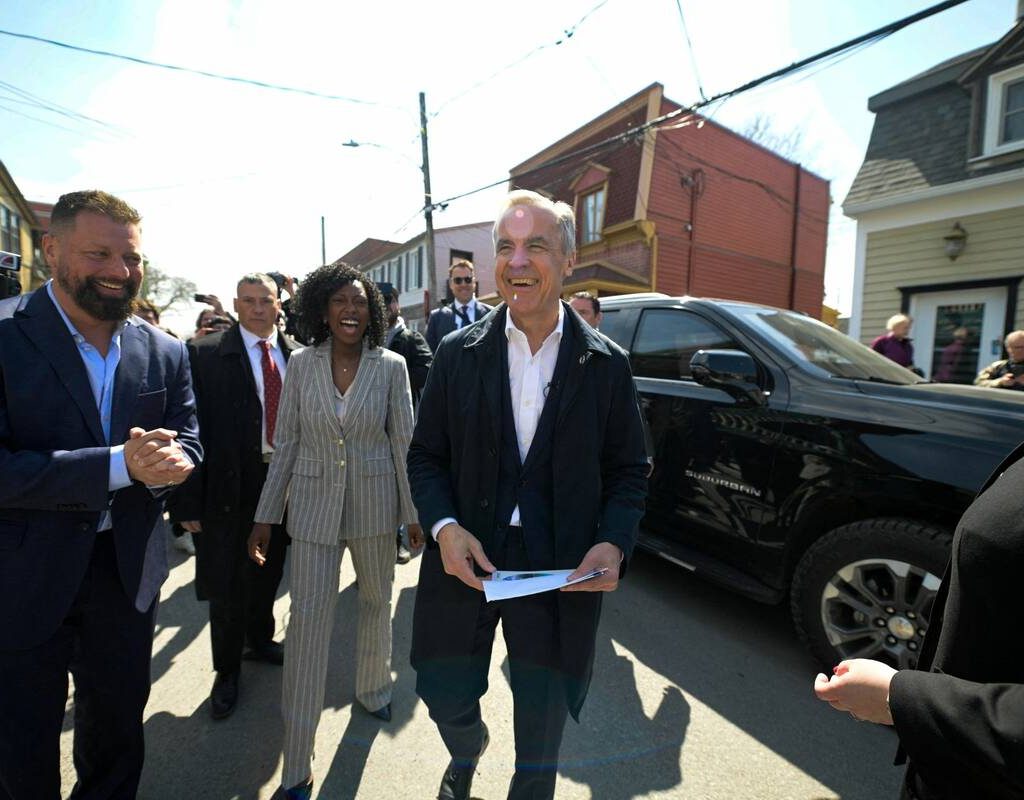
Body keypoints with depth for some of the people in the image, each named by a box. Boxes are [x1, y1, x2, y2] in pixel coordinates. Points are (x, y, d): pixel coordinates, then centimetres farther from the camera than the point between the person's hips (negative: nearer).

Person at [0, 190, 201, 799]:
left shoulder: (166, 353, -1)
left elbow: (188, 445, 2)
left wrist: (169, 462, -21)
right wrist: (120, 465, -28)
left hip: (128, 572, 4)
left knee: (118, 733, 23)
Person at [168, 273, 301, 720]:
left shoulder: (297, 355, 2)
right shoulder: (206, 355, -8)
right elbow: (194, 429, -11)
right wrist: (189, 500, -13)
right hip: (231, 485, -3)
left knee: (268, 573, 22)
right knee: (228, 583, 11)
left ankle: (260, 641, 47)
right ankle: (227, 670, 34)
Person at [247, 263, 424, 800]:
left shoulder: (391, 366, -5)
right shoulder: (302, 365, -2)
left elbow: (404, 441, -3)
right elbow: (286, 444, 2)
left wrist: (414, 512, -1)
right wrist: (265, 517, 1)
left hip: (375, 501, 0)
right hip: (313, 501, 0)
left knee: (377, 601, 18)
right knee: (308, 617, 2)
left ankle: (372, 688, 48)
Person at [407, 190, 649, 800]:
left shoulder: (606, 365, -5)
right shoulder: (458, 354, -3)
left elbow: (629, 472, 0)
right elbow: (426, 457, 1)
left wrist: (614, 543, -16)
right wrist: (444, 526, -16)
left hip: (562, 569, 0)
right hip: (467, 558, 2)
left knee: (542, 727, 18)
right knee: (446, 696, 20)